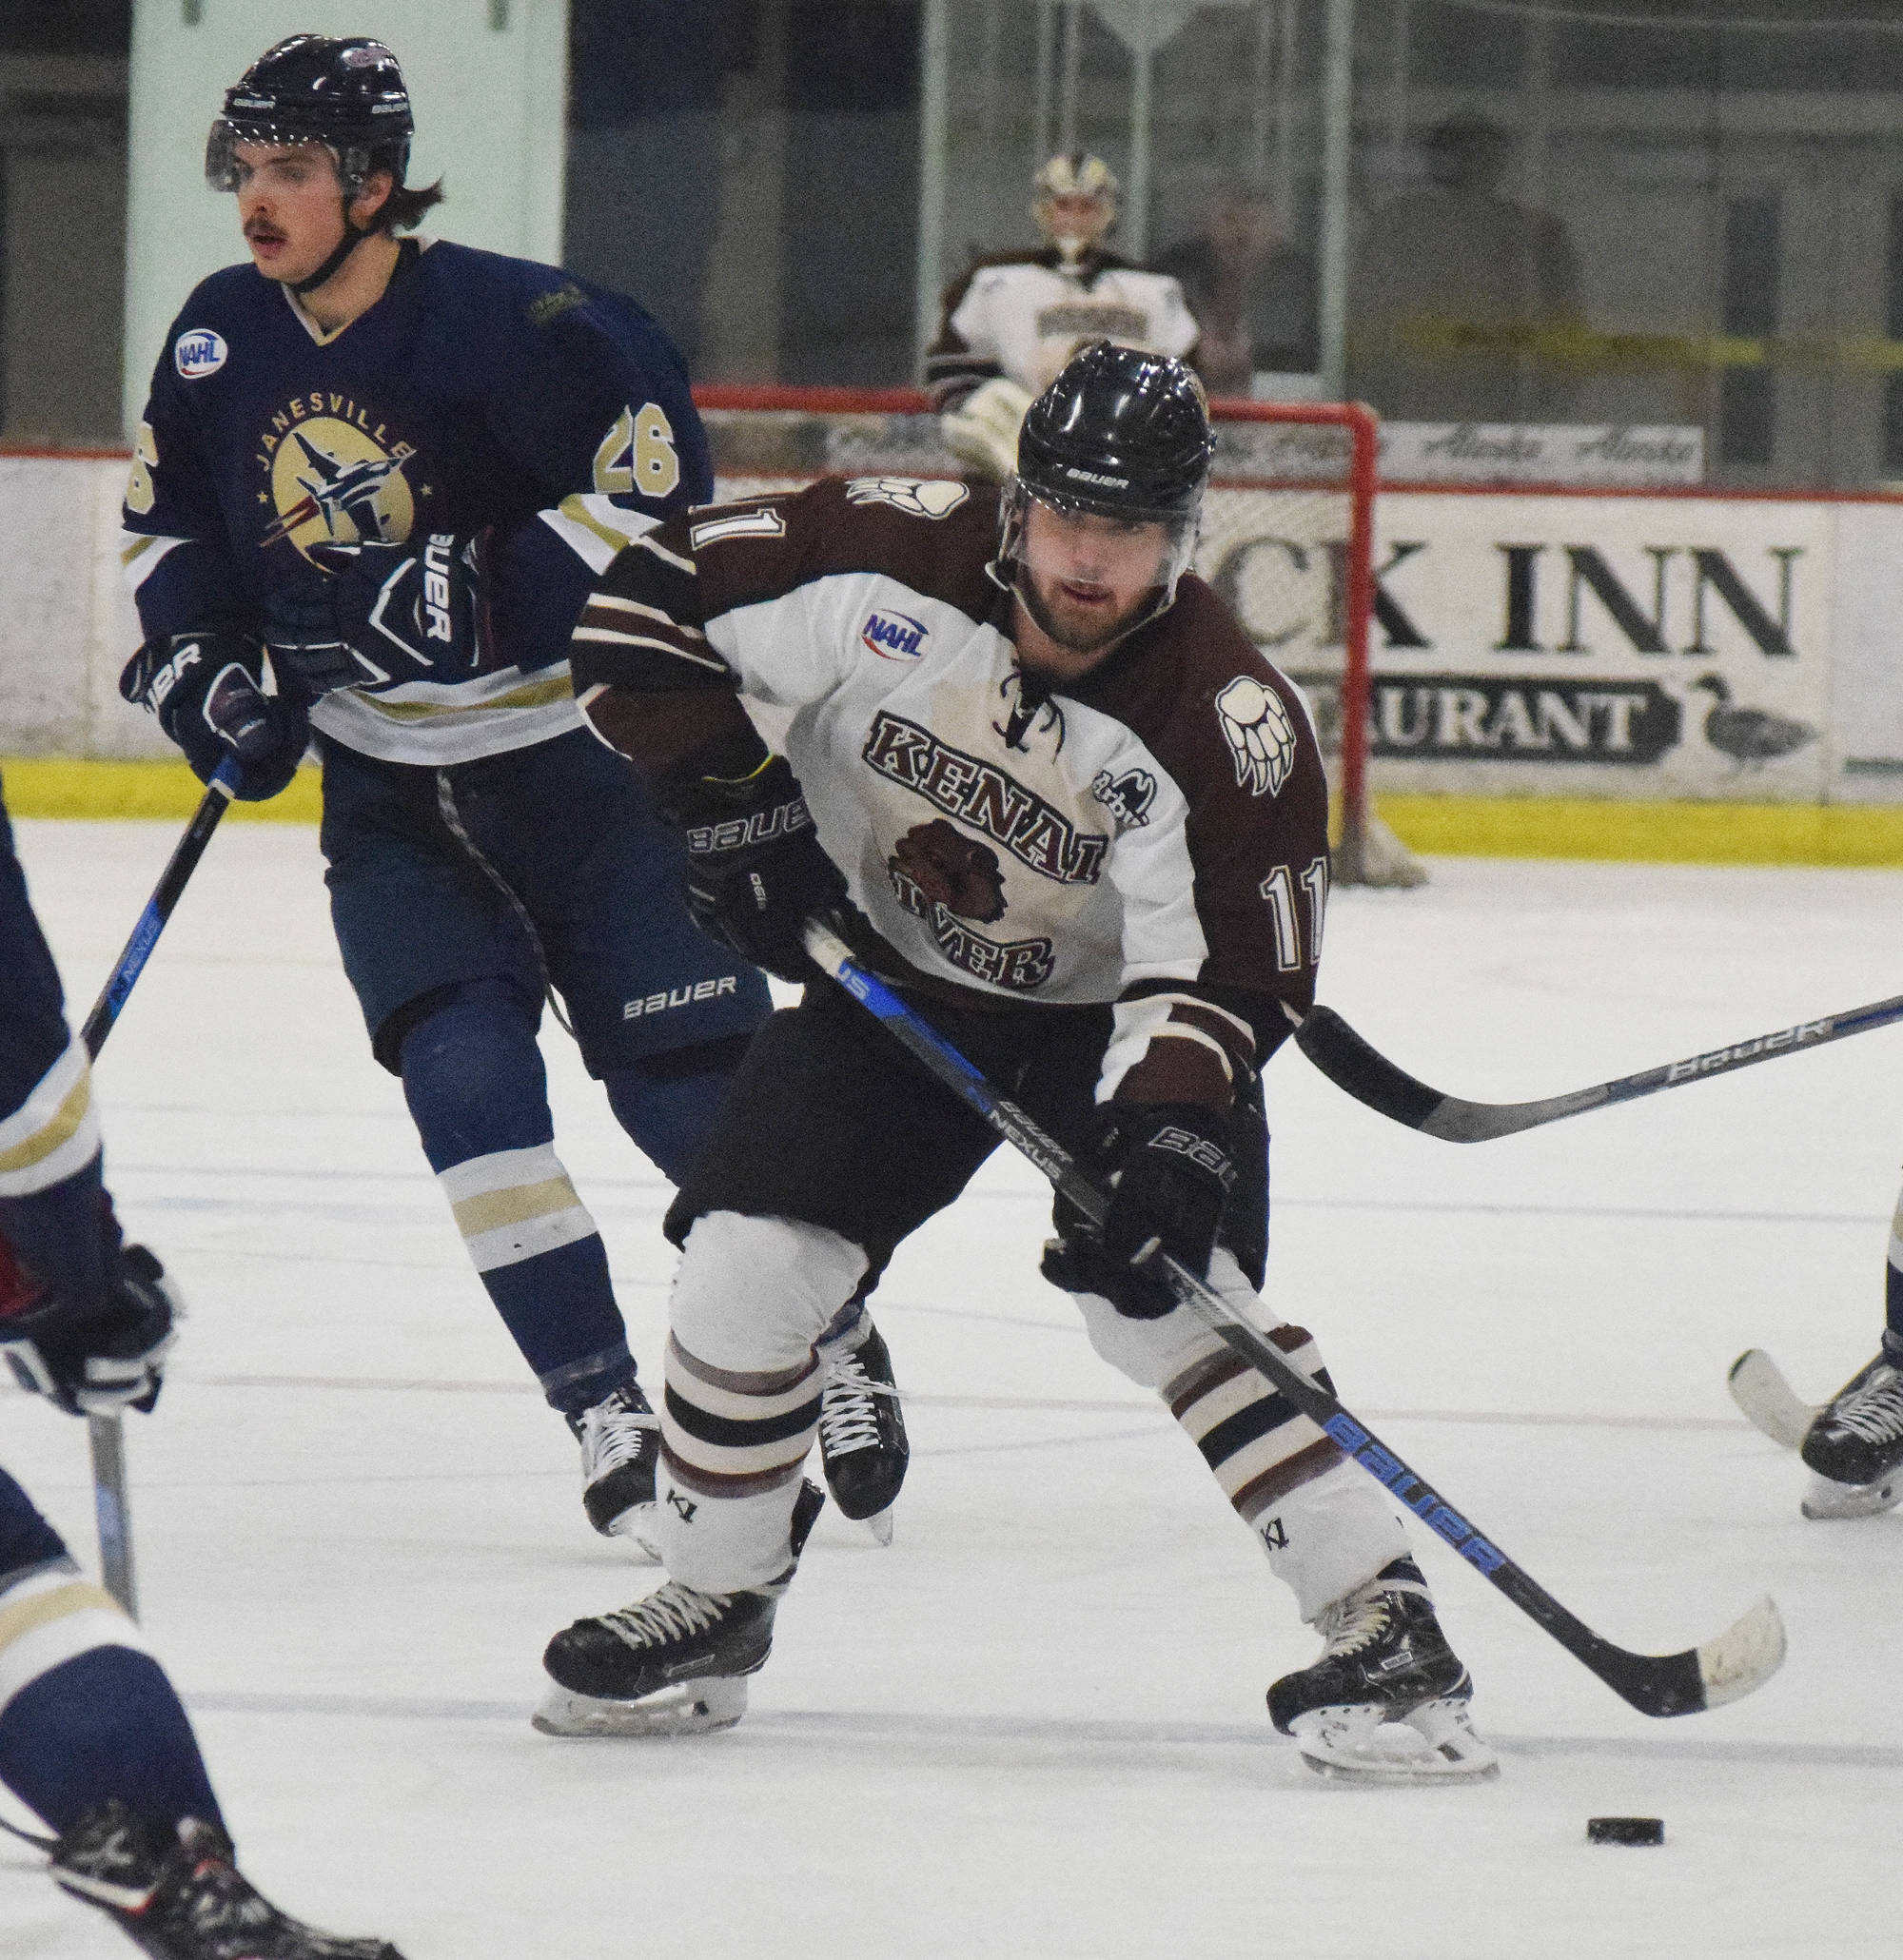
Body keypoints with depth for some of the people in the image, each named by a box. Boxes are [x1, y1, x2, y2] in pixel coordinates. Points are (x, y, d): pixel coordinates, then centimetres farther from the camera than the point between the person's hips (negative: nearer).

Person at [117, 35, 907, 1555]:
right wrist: (201, 664, 0)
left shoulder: (501, 322, -21)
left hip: (577, 745, -5)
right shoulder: (222, 339, -1)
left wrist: (482, 596, -27)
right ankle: (606, 1413, -6)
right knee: (465, 1076, -12)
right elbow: (170, 518, 14)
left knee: (689, 1084, -3)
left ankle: (834, 1336, 22)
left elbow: (655, 473, -23)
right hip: (389, 789, 5)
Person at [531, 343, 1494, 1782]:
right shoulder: (891, 566, -23)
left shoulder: (1227, 721, -27)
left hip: (1112, 1011, -3)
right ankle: (714, 1605, 15)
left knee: (1164, 1294, -22)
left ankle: (1383, 1625, -19)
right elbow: (646, 603, -15)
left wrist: (1173, 1126, -40)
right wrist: (728, 795, -20)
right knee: (747, 1258, -7)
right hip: (888, 973, 3)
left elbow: (1225, 969, -25)